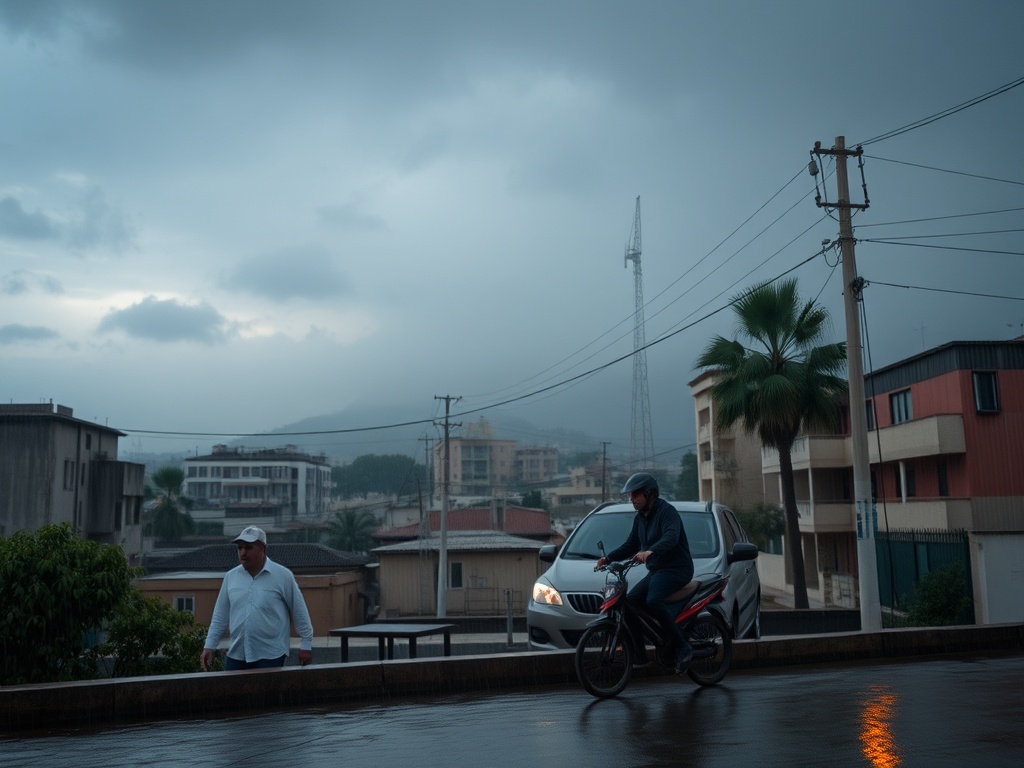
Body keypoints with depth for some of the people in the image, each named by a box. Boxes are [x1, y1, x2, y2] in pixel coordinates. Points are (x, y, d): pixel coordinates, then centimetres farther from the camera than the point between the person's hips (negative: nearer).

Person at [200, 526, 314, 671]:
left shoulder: (282, 576, -5)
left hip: (271, 656, -4)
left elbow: (299, 612, 0)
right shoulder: (230, 576, 6)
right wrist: (209, 646, 7)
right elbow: (220, 615, 12)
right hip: (236, 655, 4)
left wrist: (306, 643, 1)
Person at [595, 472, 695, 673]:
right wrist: (608, 558, 9)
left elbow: (671, 537, -31)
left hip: (676, 568, -9)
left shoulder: (666, 511, -12)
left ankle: (683, 648, -22)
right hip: (655, 571, 9)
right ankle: (639, 656, 3)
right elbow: (630, 545, 22)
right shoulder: (640, 518, 16)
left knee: (653, 601, -31)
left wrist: (650, 551, -47)